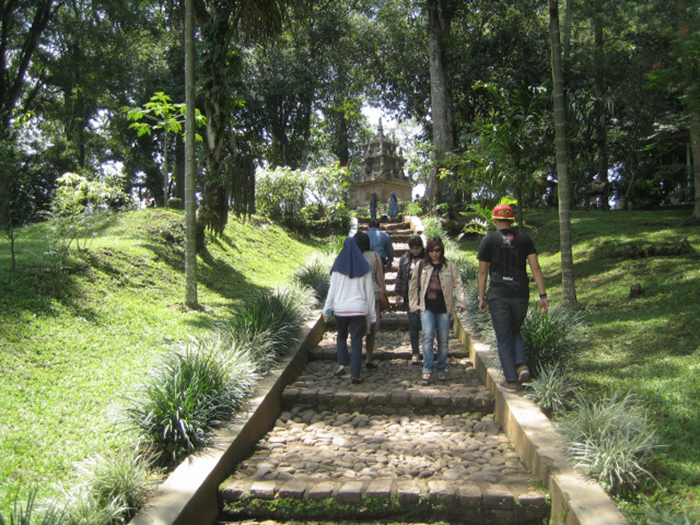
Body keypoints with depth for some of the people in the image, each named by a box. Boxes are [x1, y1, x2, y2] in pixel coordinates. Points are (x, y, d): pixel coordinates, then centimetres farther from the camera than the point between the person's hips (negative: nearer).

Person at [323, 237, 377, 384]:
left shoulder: (338, 266, 1)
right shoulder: (364, 267, 3)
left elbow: (332, 289, -1)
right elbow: (369, 292, 5)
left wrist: (327, 309, 4)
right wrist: (371, 314, 10)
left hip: (340, 309, 1)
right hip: (358, 310, 0)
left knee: (341, 336, 21)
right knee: (357, 340, 1)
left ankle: (342, 365, 10)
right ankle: (355, 374, -3)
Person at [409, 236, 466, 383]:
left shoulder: (450, 266, 6)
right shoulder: (421, 266, 8)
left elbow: (458, 285, 0)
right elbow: (413, 286, 12)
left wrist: (460, 302, -12)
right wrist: (414, 305, 7)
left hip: (443, 308, 1)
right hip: (427, 307, 0)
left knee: (443, 340, 4)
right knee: (428, 335, -16)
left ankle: (441, 370, 18)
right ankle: (427, 370, -11)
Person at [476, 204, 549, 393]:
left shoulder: (489, 240, 0)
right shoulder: (524, 239, 5)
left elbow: (482, 272, 0)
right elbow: (535, 267, 0)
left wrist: (481, 298, 8)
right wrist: (543, 295, 2)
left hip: (498, 296, -2)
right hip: (521, 294, 3)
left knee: (504, 338, 5)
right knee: (515, 332, 22)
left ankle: (511, 381, 6)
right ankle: (522, 365, 0)